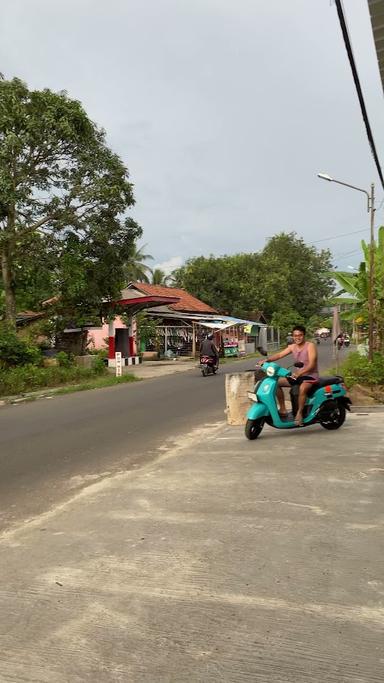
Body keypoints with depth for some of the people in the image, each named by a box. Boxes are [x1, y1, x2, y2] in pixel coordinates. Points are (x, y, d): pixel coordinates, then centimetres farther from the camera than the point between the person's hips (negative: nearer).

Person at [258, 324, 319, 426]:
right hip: (297, 375, 7)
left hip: (311, 375, -7)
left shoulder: (310, 346, -12)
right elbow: (279, 355, -3)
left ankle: (299, 413, -22)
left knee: (302, 388, -39)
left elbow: (311, 364, -23)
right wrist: (267, 360, -21)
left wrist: (299, 373, -39)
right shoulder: (292, 347, 8)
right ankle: (282, 409, -3)